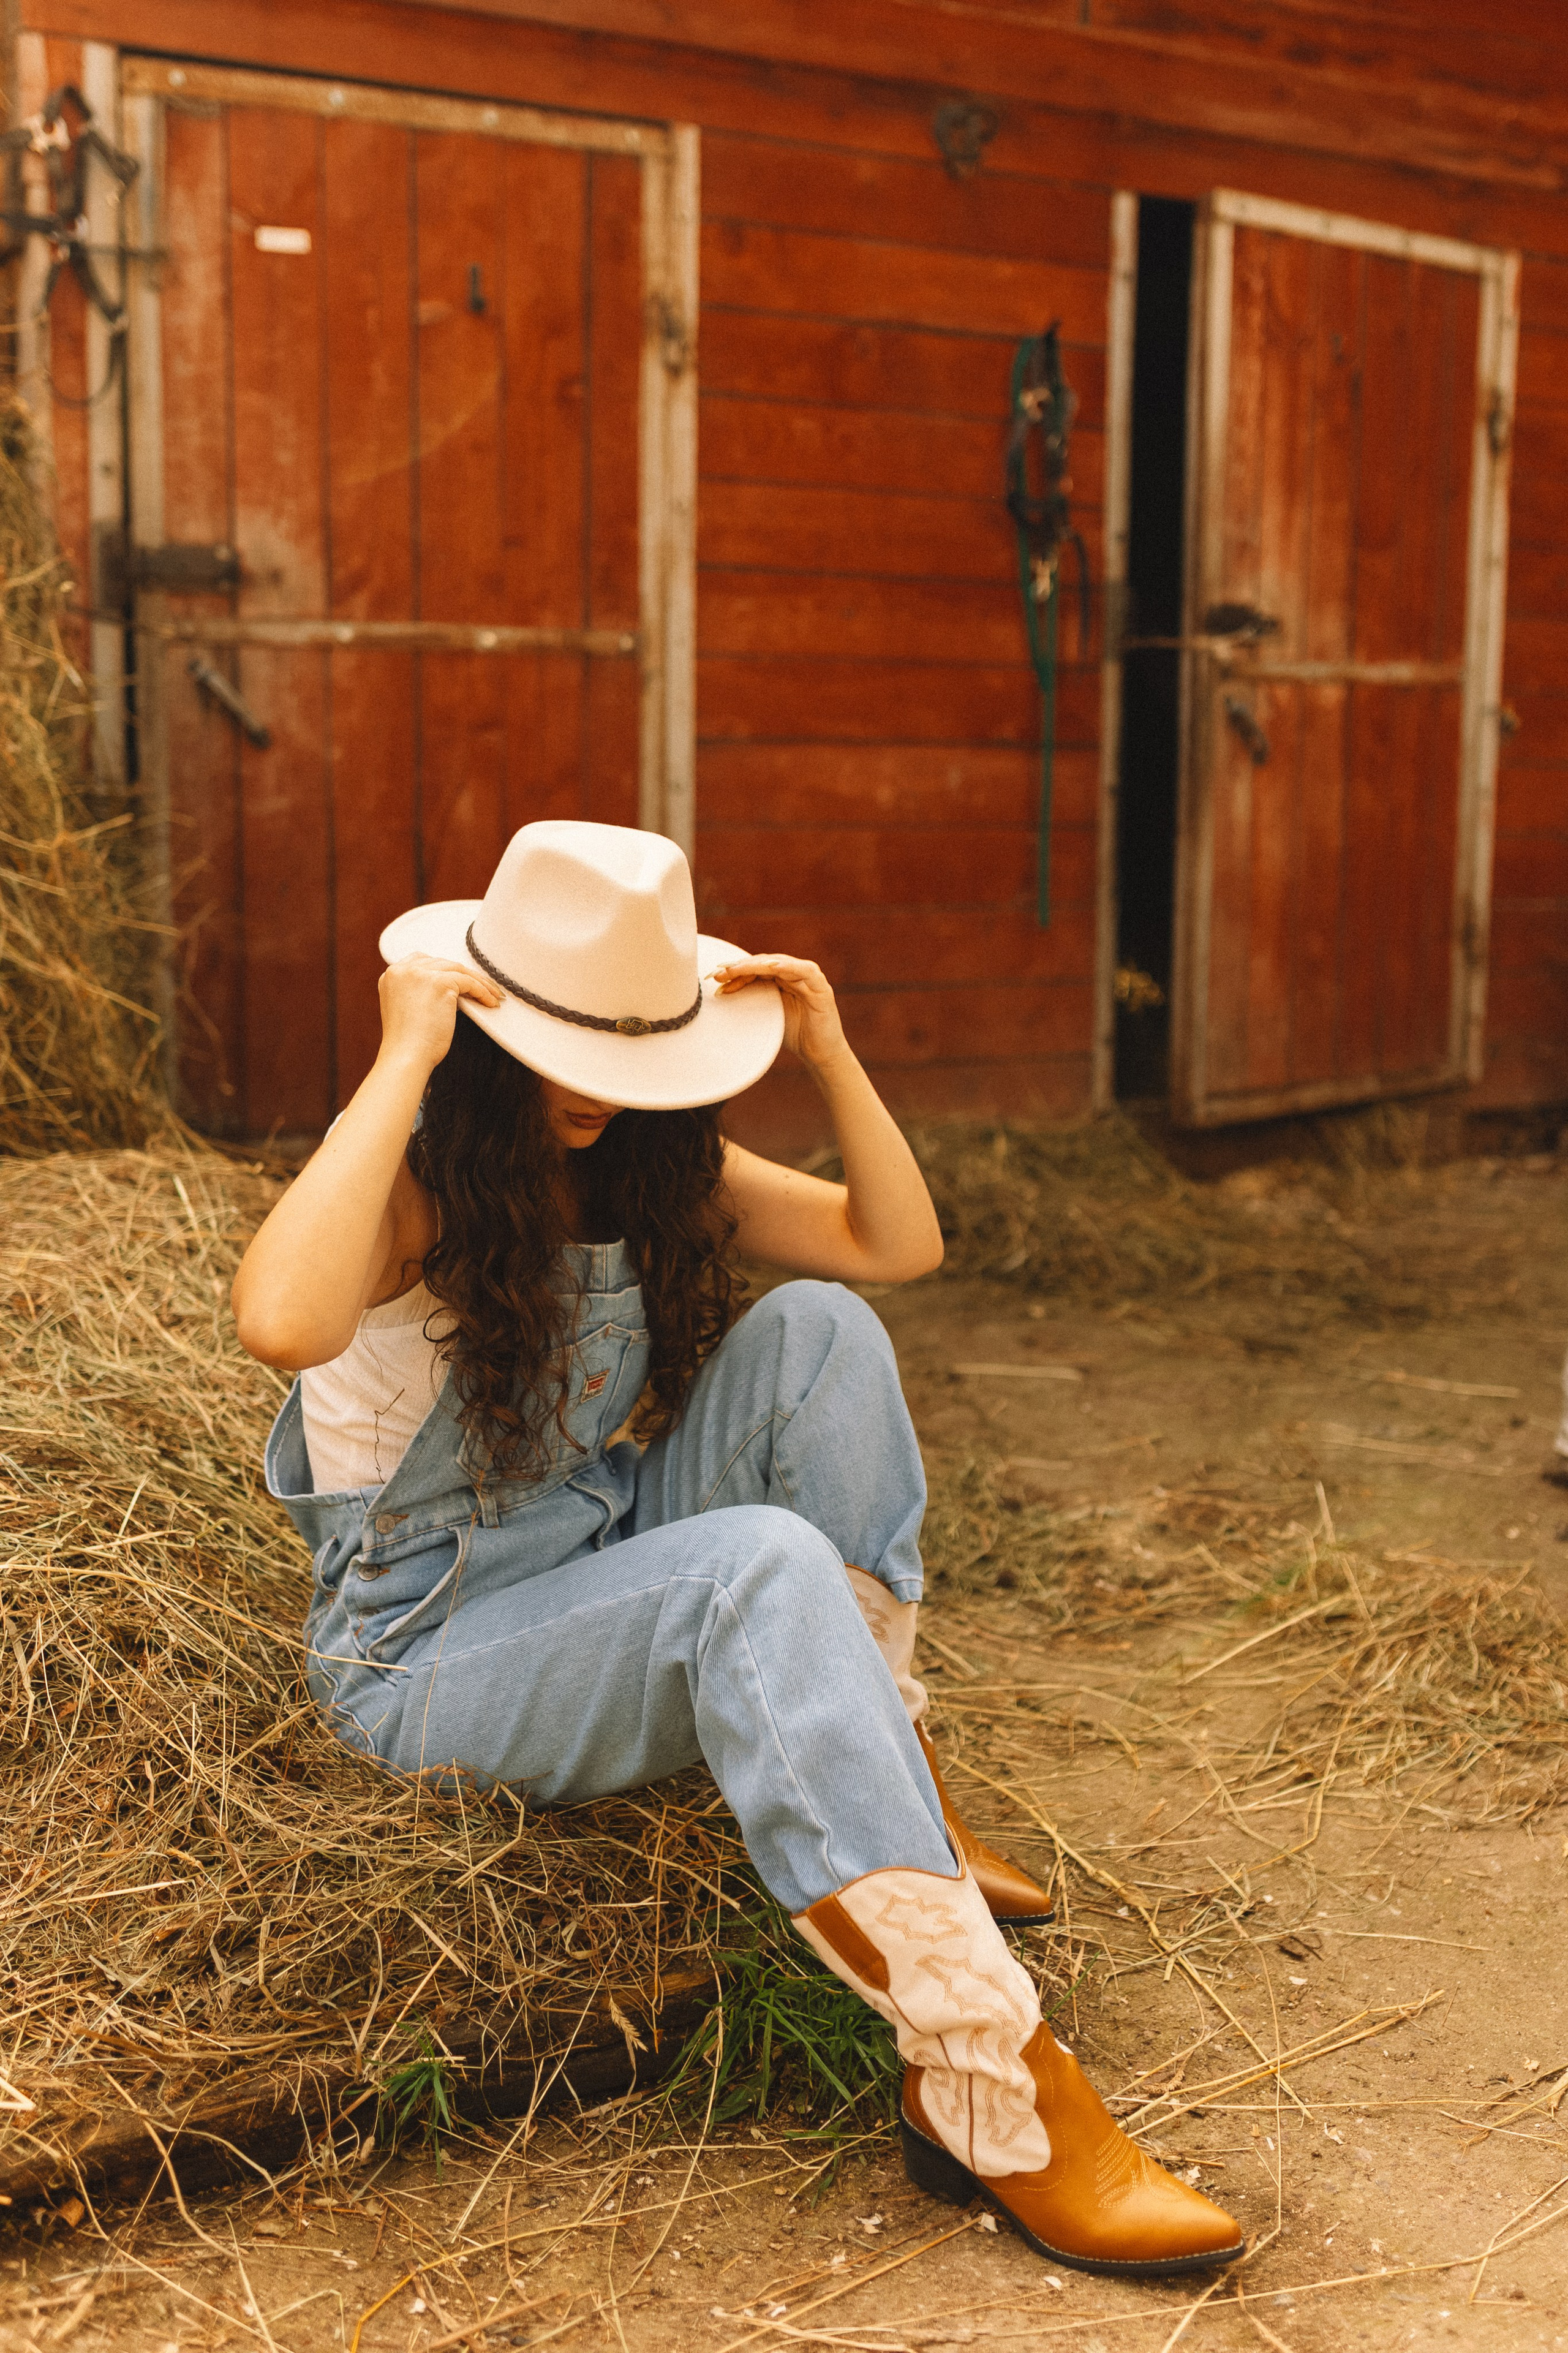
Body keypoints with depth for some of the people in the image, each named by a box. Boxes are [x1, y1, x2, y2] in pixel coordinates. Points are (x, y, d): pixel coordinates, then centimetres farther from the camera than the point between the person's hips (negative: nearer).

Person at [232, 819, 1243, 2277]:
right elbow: (282, 1324, -42)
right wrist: (404, 1061, -35)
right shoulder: (416, 1187, -17)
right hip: (430, 1654, -7)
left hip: (617, 1576, 7)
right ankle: (991, 2098, -37)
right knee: (763, 1567, -35)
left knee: (817, 1334, -14)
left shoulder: (644, 1166, 4)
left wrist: (826, 1053, -6)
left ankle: (892, 1789, -10)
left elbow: (900, 1243, 5)